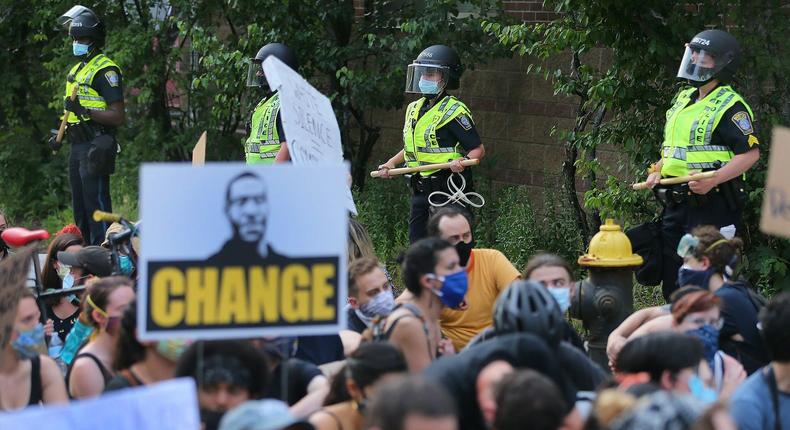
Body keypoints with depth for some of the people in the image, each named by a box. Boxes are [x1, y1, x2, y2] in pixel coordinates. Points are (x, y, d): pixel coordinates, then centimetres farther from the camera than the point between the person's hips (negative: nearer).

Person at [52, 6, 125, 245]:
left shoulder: (105, 70, -10)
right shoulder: (77, 70, 20)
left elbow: (118, 116, -16)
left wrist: (85, 110, -25)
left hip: (95, 147, -10)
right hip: (77, 148, 10)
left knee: (96, 203, -13)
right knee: (79, 208, 12)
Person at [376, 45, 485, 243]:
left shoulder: (454, 111, -10)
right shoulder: (414, 109, 15)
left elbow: (478, 149, -11)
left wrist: (462, 161, -30)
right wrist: (391, 163, 19)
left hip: (447, 190, -8)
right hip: (420, 193, 8)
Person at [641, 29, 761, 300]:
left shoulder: (729, 106, -10)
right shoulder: (683, 100, 17)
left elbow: (751, 153, -18)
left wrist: (712, 180, -27)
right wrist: (658, 171, 10)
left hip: (711, 205, -9)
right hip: (677, 204, 9)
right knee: (672, 282, 12)